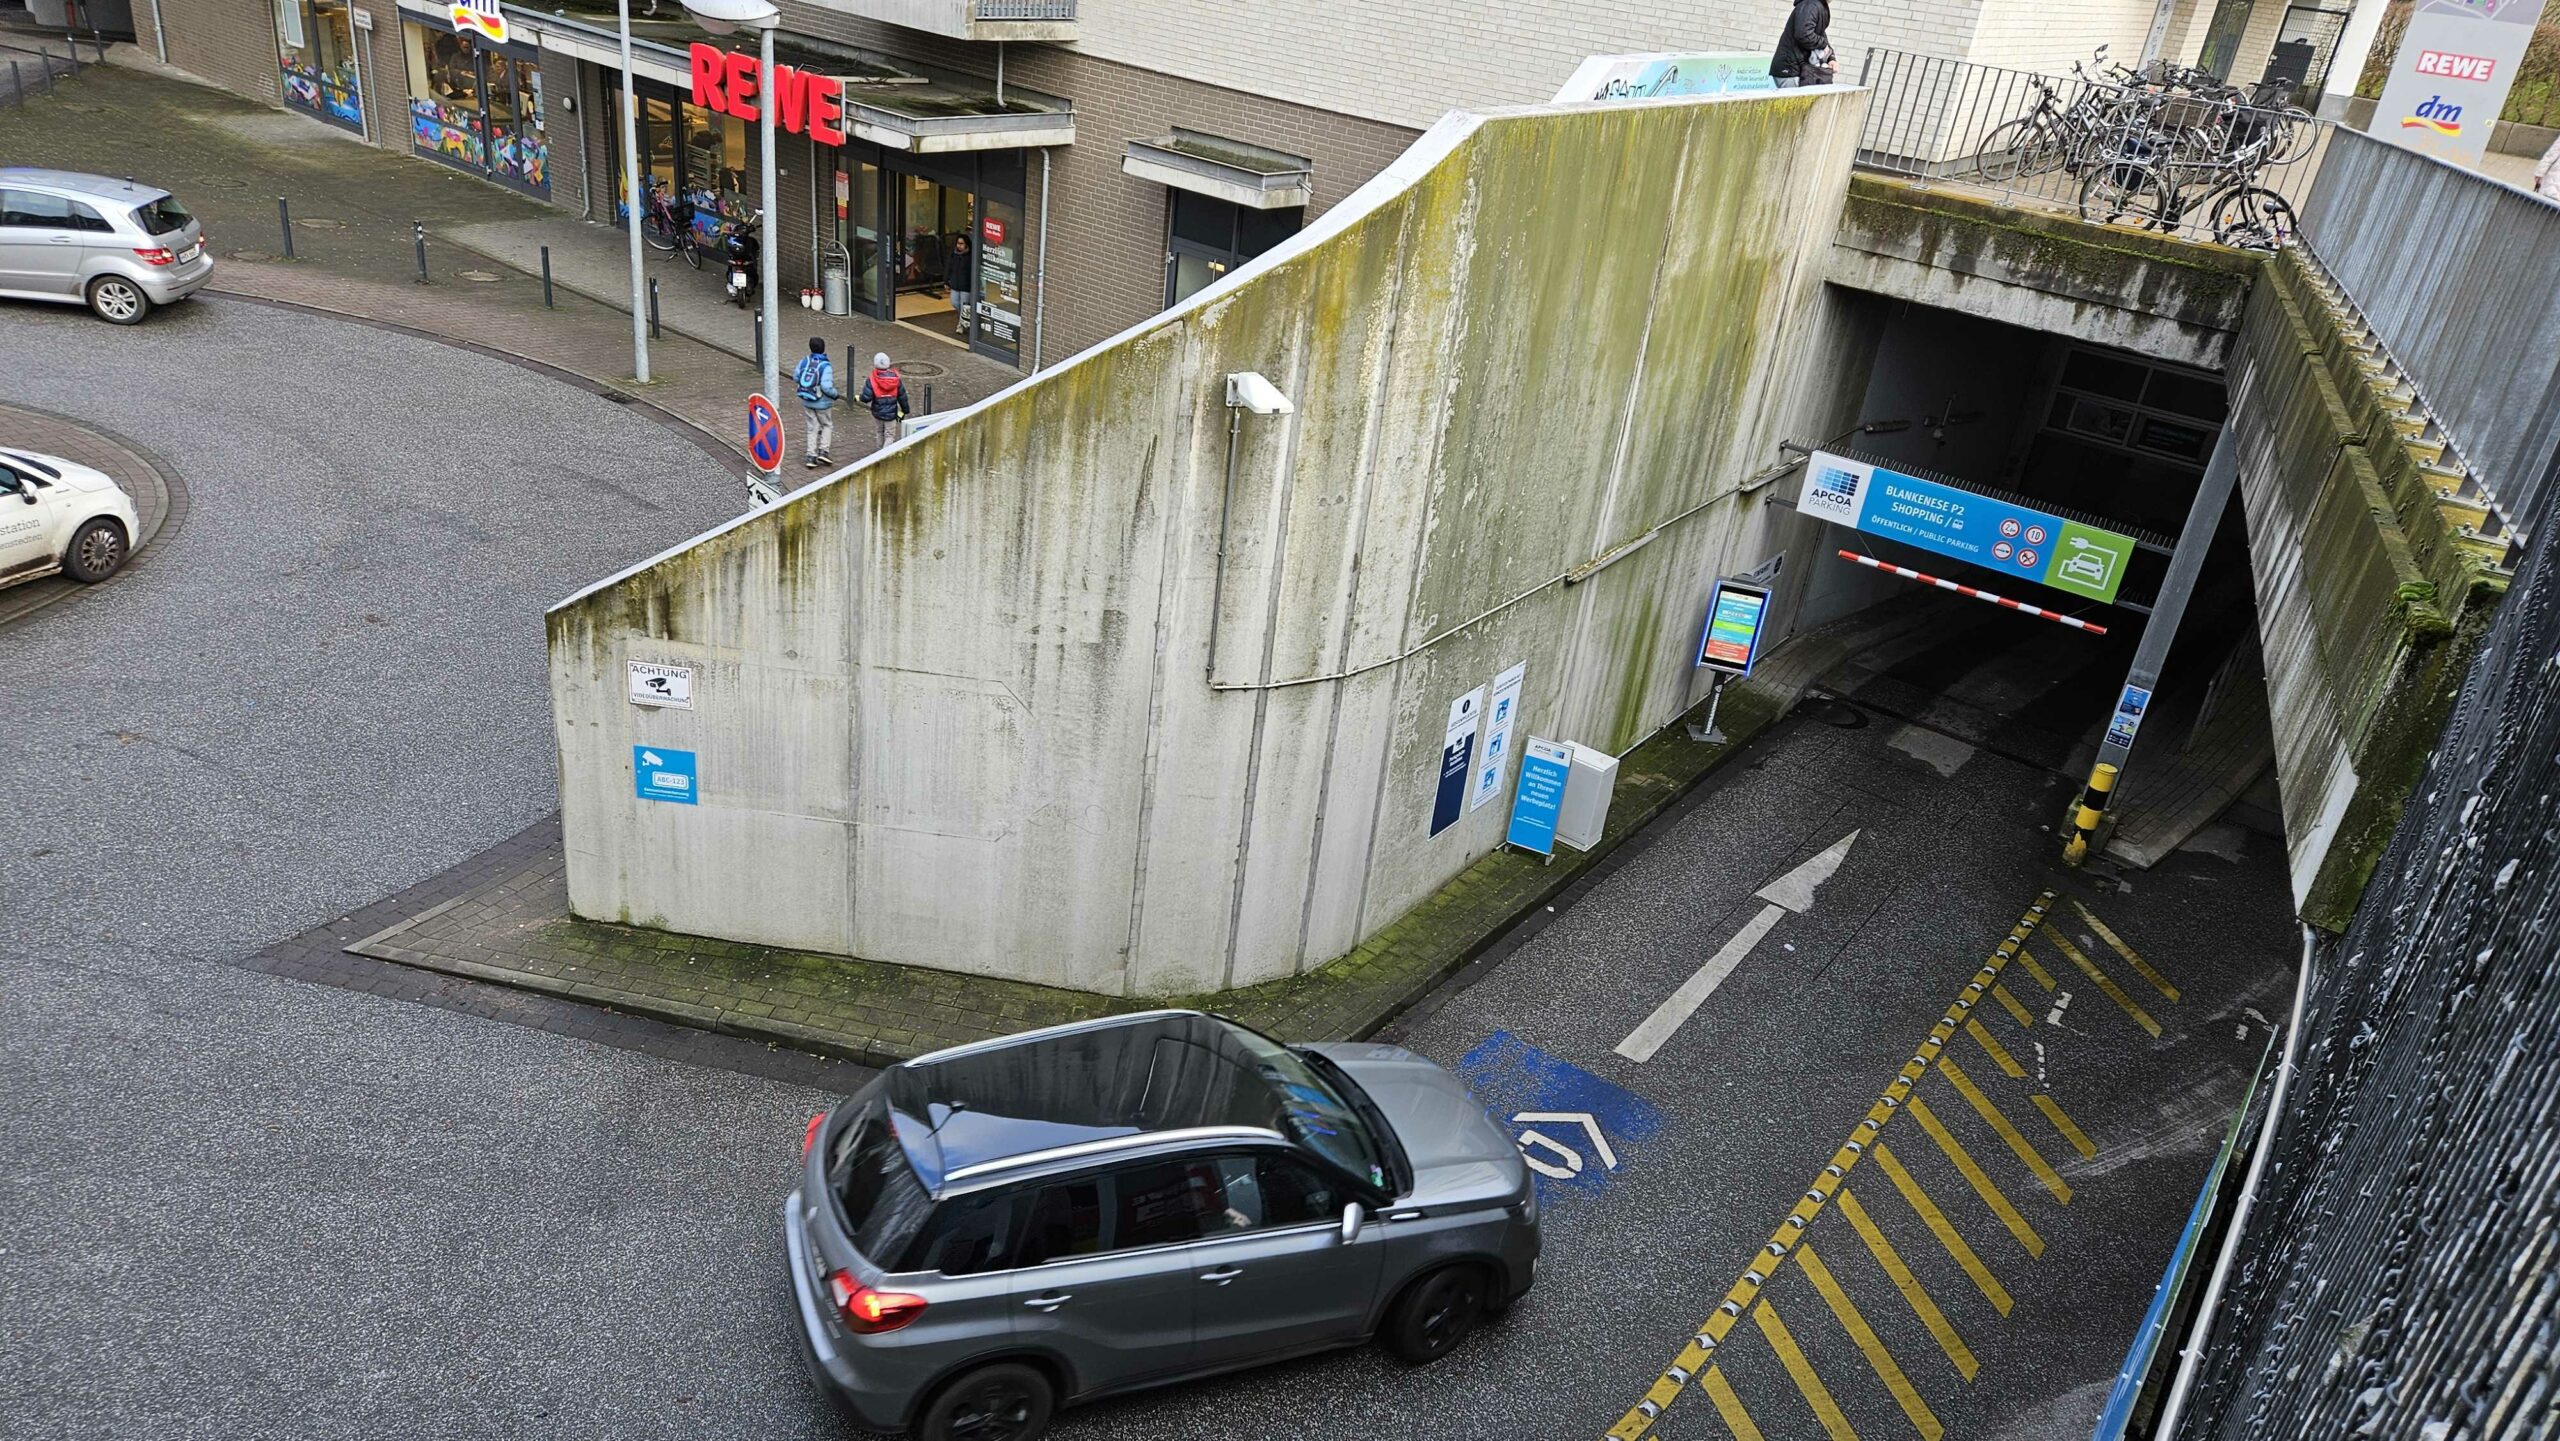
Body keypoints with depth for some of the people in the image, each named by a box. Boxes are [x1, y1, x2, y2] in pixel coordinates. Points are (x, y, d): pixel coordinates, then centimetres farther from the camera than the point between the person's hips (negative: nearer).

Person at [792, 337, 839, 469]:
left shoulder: (804, 361, -5)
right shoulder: (826, 366, -21)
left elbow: (795, 378, 5)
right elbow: (827, 387, -27)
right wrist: (837, 395, -10)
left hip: (807, 402, 4)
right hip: (822, 403, -4)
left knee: (812, 428, 13)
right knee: (827, 425, 18)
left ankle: (811, 457, 12)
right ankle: (824, 451, 7)